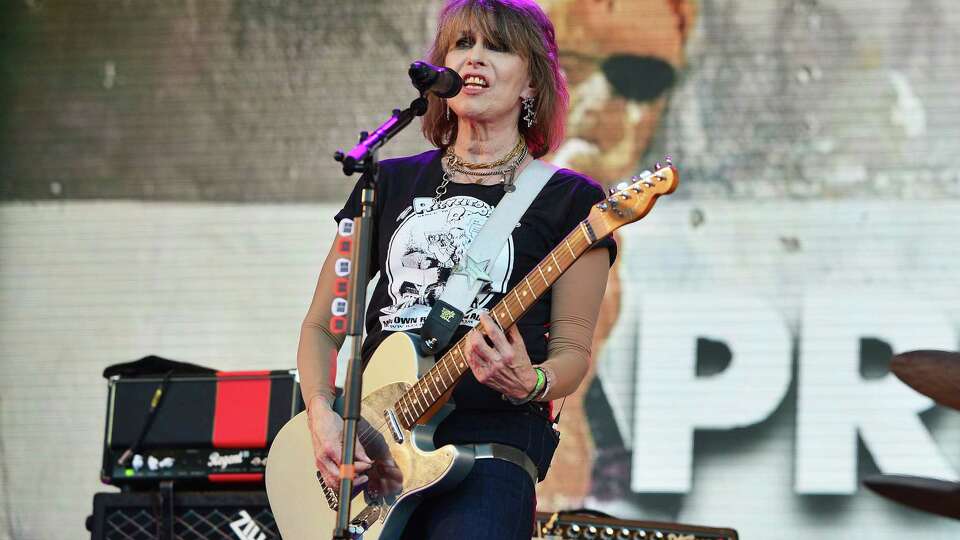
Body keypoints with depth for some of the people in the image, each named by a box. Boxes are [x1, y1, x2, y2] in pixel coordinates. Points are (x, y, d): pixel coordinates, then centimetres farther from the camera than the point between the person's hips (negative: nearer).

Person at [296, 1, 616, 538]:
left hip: (490, 441, -3)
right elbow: (322, 326, 18)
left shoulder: (568, 200, 6)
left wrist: (527, 385, -17)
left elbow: (572, 352, 5)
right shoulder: (392, 183, 17)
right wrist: (322, 415, 1)